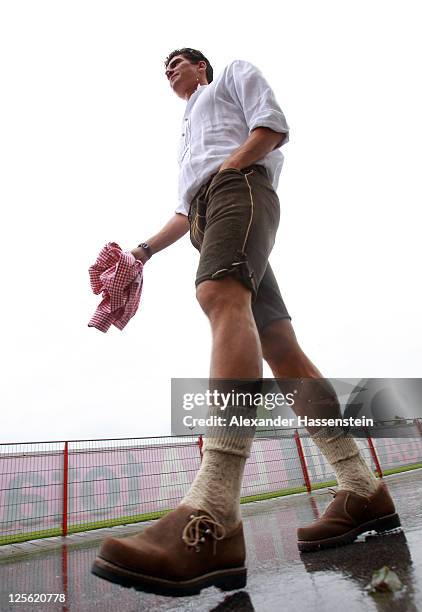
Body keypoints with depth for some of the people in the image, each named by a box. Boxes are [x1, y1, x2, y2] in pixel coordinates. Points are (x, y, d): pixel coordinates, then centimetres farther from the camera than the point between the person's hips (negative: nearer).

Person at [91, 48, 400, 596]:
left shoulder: (235, 74, 28)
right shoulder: (189, 127, 44)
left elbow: (274, 126, 7)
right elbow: (187, 211, 35)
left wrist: (227, 168, -5)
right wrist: (147, 248, 23)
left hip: (240, 187, -7)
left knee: (222, 296, -36)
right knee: (280, 346, -9)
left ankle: (211, 519, -51)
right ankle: (363, 491, -9)